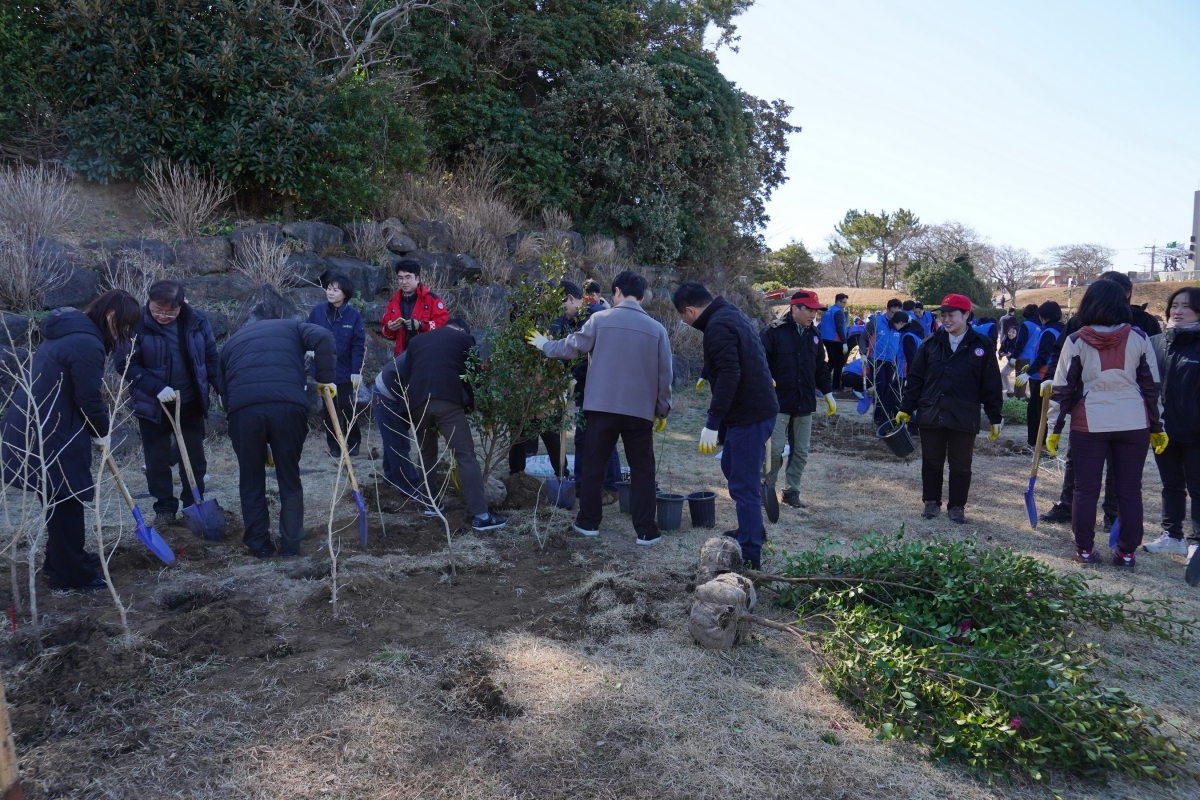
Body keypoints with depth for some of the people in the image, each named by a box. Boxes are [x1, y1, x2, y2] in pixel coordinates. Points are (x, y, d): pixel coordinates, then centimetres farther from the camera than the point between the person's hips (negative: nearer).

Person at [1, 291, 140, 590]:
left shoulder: (68, 330, 12)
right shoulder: (88, 344, -21)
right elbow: (89, 398, -19)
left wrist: (97, 429, 17)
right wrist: (103, 432, -1)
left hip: (31, 426, 10)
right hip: (50, 435, -10)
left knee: (60, 500, 22)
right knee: (66, 502, 2)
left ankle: (61, 559, 36)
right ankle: (70, 574, 13)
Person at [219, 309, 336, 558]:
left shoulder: (233, 341, 33)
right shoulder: (292, 327, 27)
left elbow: (224, 390, 30)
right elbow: (323, 338, 4)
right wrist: (326, 379, 9)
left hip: (243, 408, 1)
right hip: (288, 405, -1)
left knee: (251, 480, 16)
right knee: (289, 478, 13)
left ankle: (259, 544, 22)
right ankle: (291, 544, 20)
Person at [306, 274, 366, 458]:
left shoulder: (354, 315, -8)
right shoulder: (317, 311, -4)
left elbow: (359, 346, -8)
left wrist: (356, 371, -13)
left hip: (345, 372, -2)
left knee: (347, 408, 7)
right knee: (328, 409, 9)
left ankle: (354, 443, 24)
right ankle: (334, 446, 21)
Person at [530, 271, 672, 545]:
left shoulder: (600, 319, -2)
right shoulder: (656, 328, 3)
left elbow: (572, 346, 2)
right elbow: (665, 374, 4)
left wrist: (545, 345, 21)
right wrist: (662, 410, 13)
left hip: (602, 406, 0)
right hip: (641, 410, 1)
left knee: (593, 465, 13)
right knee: (642, 470, 8)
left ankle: (588, 522, 21)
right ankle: (646, 531, 7)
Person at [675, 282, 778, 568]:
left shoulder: (718, 327, -18)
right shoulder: (730, 314, 13)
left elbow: (729, 375, -27)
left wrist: (712, 423, -27)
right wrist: (709, 376, 27)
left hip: (749, 415, -11)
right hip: (757, 408, 11)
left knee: (743, 485, -5)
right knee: (731, 466, 25)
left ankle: (749, 555, 3)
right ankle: (751, 532, 37)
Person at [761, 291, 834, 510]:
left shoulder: (813, 335, 12)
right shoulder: (775, 331, -7)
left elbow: (821, 368, 19)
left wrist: (828, 394, 18)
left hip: (805, 403, 6)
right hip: (779, 401, -6)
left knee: (801, 451, 8)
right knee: (775, 448, -6)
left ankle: (792, 491, 20)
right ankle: (768, 487, 14)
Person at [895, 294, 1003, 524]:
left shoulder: (982, 346, -3)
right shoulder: (931, 344, 4)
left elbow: (991, 385, -1)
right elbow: (915, 378, 6)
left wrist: (995, 418, -1)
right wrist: (906, 408, 3)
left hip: (964, 418, -2)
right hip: (930, 415, 2)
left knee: (960, 466, 9)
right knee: (931, 463, 11)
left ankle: (957, 506, 22)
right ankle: (931, 502, 26)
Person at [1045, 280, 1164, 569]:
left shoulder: (1076, 341, -4)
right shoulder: (1139, 339, 0)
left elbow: (1062, 389, -2)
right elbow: (1152, 386, 6)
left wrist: (1055, 428, 4)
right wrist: (1157, 427, 14)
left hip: (1089, 423, -1)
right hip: (1134, 423, 2)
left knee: (1086, 489, 7)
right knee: (1129, 490, 9)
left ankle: (1085, 548, 13)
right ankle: (1126, 552, 15)